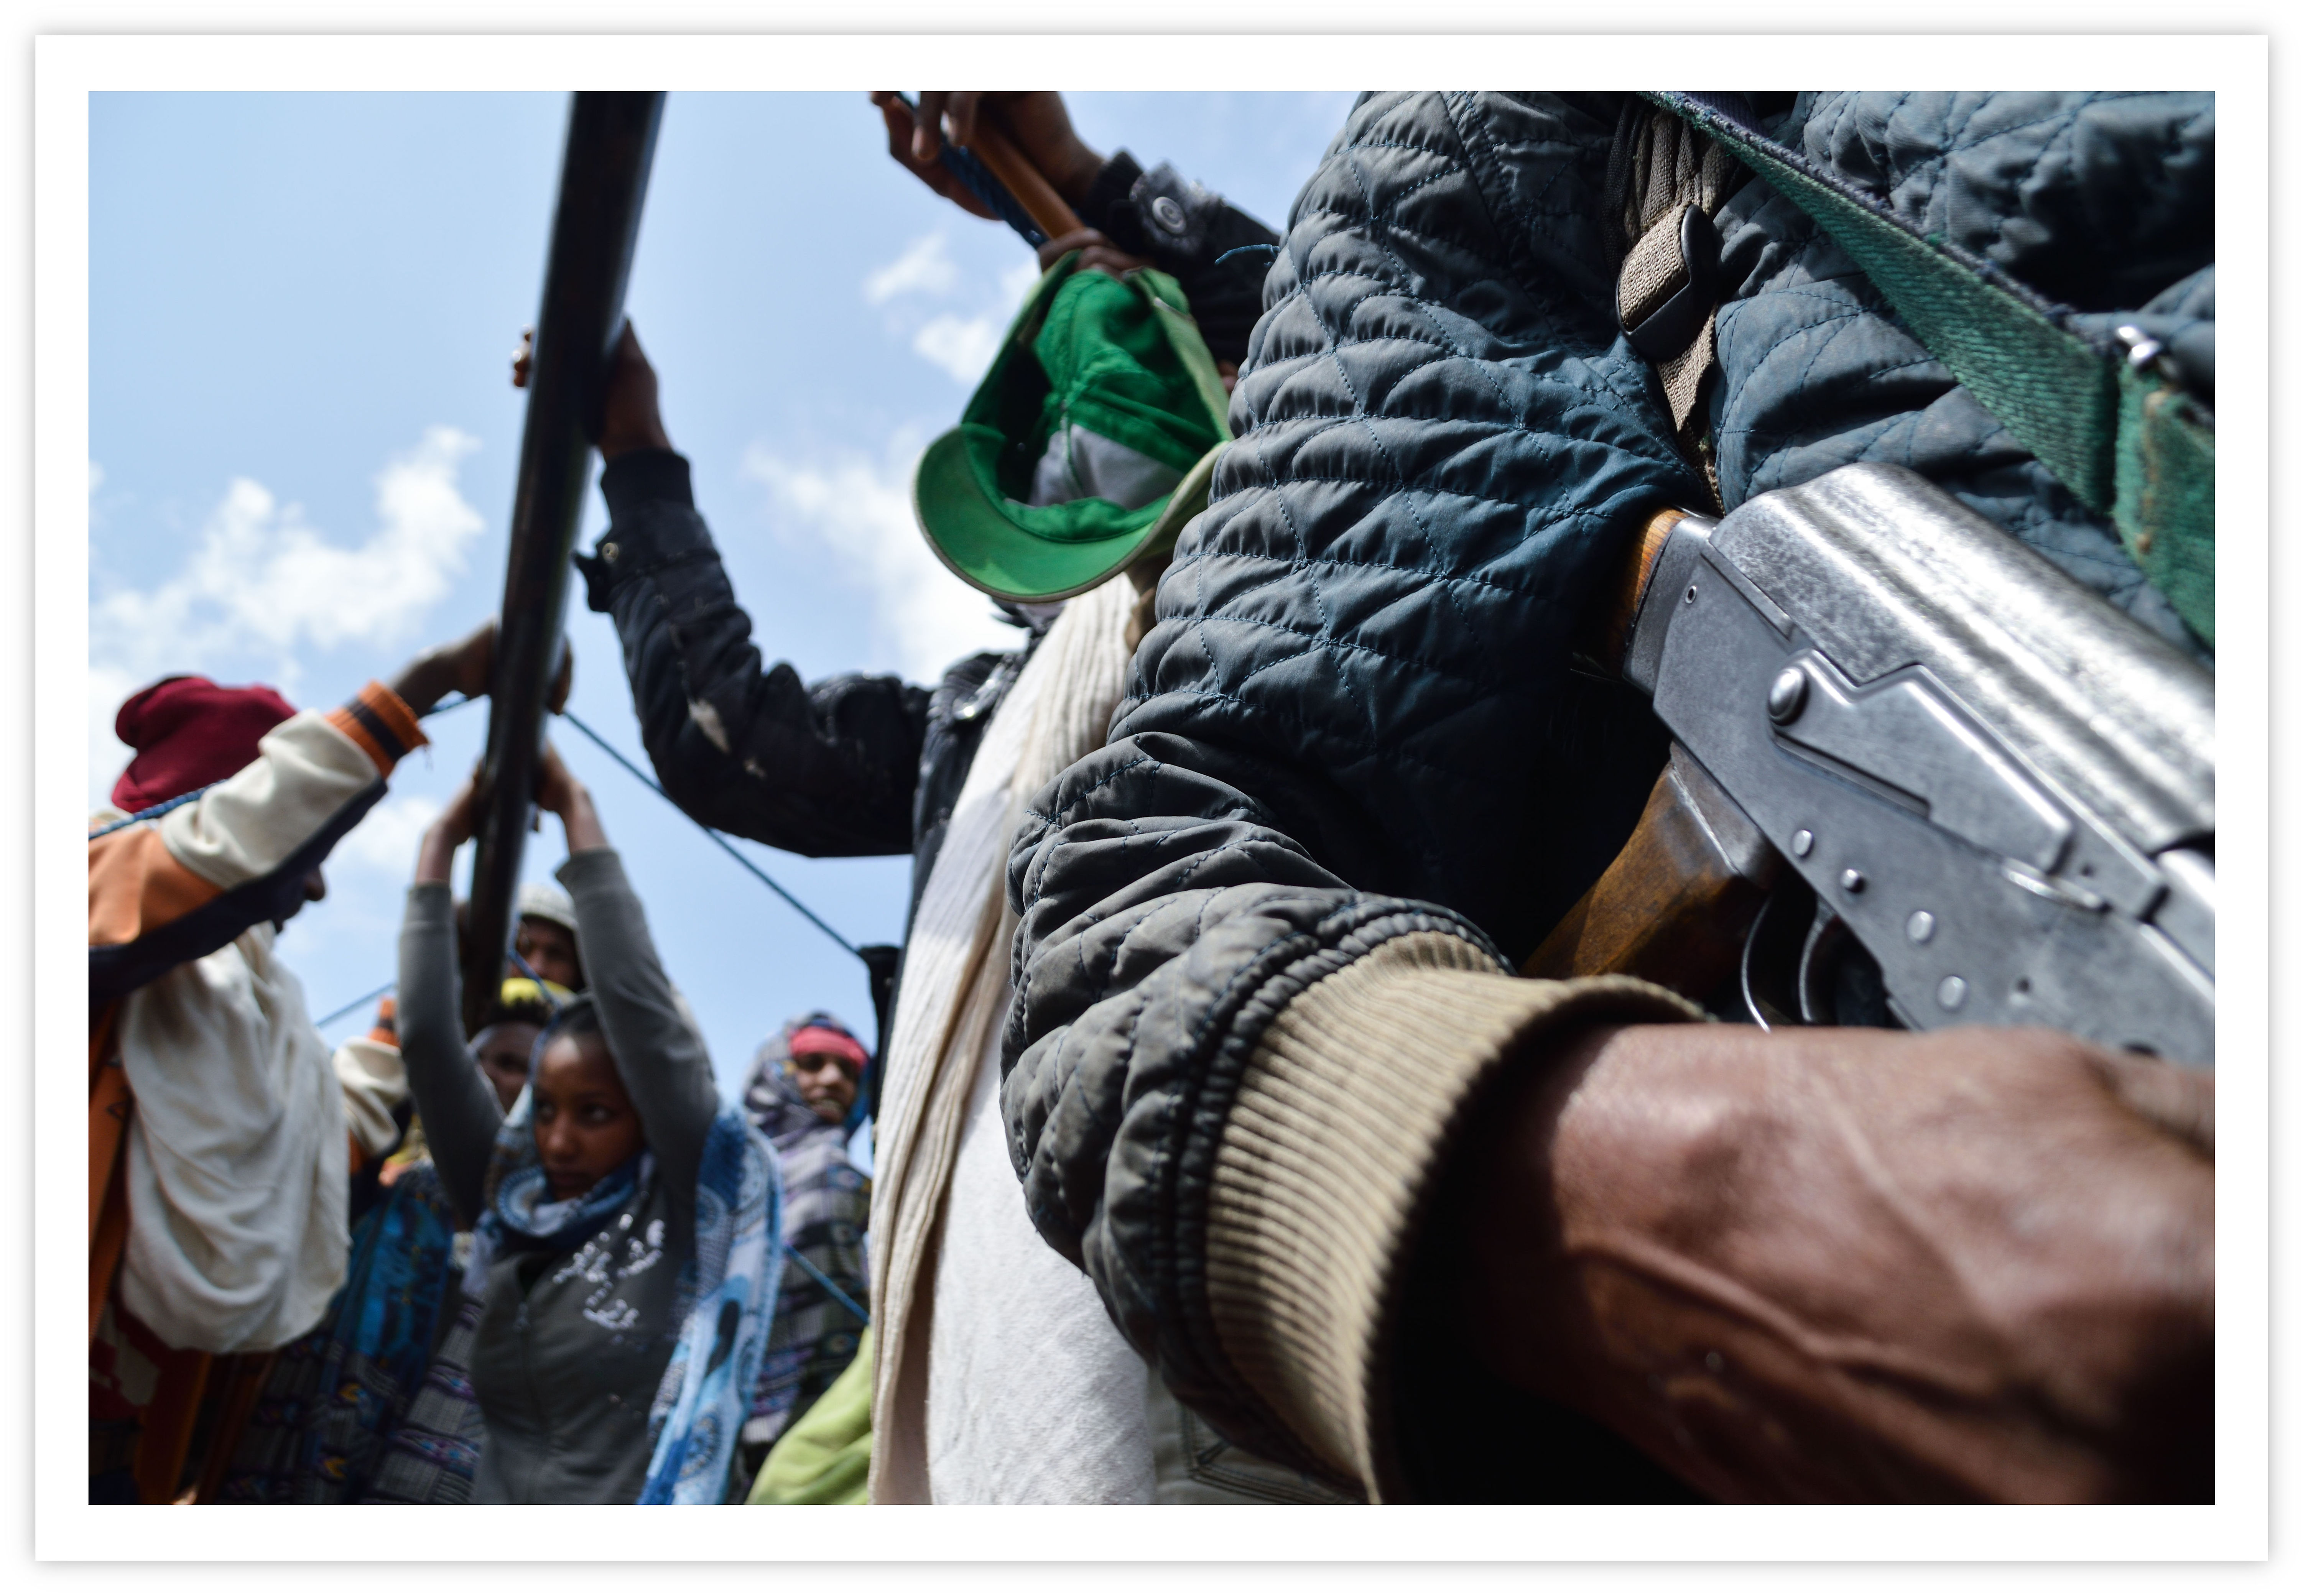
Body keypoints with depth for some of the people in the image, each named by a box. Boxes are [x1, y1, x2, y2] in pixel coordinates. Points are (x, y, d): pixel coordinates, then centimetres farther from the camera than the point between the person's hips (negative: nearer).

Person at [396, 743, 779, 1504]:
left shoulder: (685, 1209, 0)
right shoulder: (508, 1208, 12)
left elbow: (637, 1003, -8)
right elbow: (428, 1039, 7)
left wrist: (577, 815, -3)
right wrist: (442, 842, 8)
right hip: (496, 1492, 5)